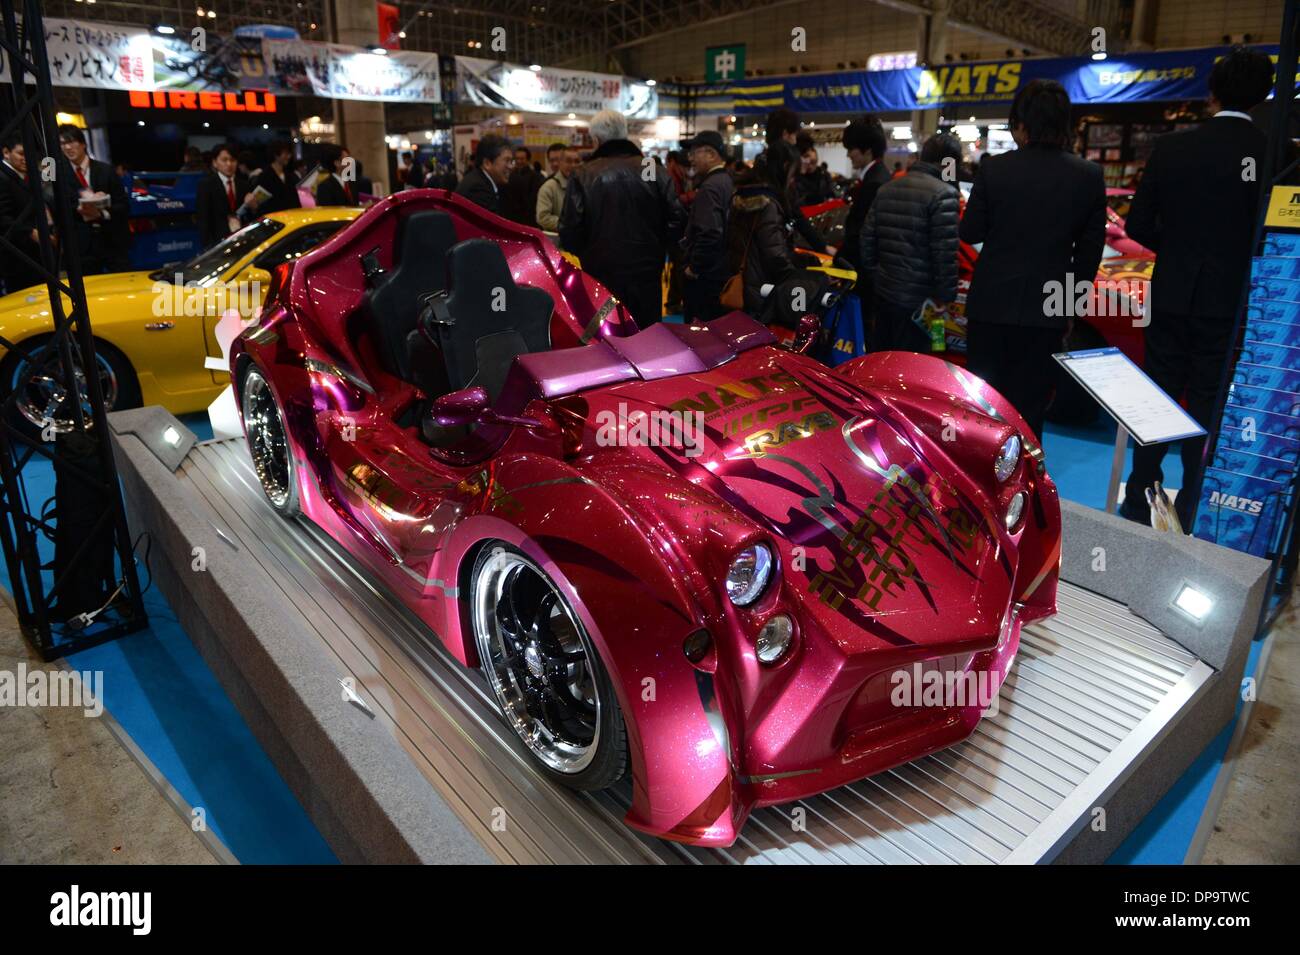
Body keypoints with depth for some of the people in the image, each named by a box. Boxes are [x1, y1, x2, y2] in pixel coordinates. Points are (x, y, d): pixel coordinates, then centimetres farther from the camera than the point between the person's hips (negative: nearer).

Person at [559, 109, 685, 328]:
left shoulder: (583, 176, -7)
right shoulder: (655, 171, 0)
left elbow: (569, 230, -9)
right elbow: (677, 220, -2)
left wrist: (587, 254, 9)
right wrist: (655, 248, 14)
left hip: (601, 272, -2)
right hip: (647, 271, 2)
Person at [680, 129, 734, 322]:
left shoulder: (710, 187, -18)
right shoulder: (728, 181, 12)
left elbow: (709, 233, -28)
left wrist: (693, 267, -17)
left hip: (704, 277, -10)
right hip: (724, 271, 10)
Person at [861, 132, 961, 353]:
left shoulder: (887, 188, 10)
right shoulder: (943, 193, -13)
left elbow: (867, 237, 13)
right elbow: (945, 252, -16)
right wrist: (946, 295, -8)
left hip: (883, 292, 7)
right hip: (918, 299, -7)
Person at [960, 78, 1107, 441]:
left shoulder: (994, 169, -10)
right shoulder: (1089, 176, -4)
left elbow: (970, 232, -2)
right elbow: (1090, 248, 2)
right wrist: (1071, 299, 13)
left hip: (991, 304, -1)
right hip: (1046, 310, 1)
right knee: (1028, 405, 11)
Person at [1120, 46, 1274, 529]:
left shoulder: (1172, 146, -5)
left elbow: (1137, 225, -1)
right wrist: (1238, 260, 14)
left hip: (1171, 297, 1)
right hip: (1231, 304, -1)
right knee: (1209, 407, 9)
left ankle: (1138, 500, 20)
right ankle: (1191, 513, 16)